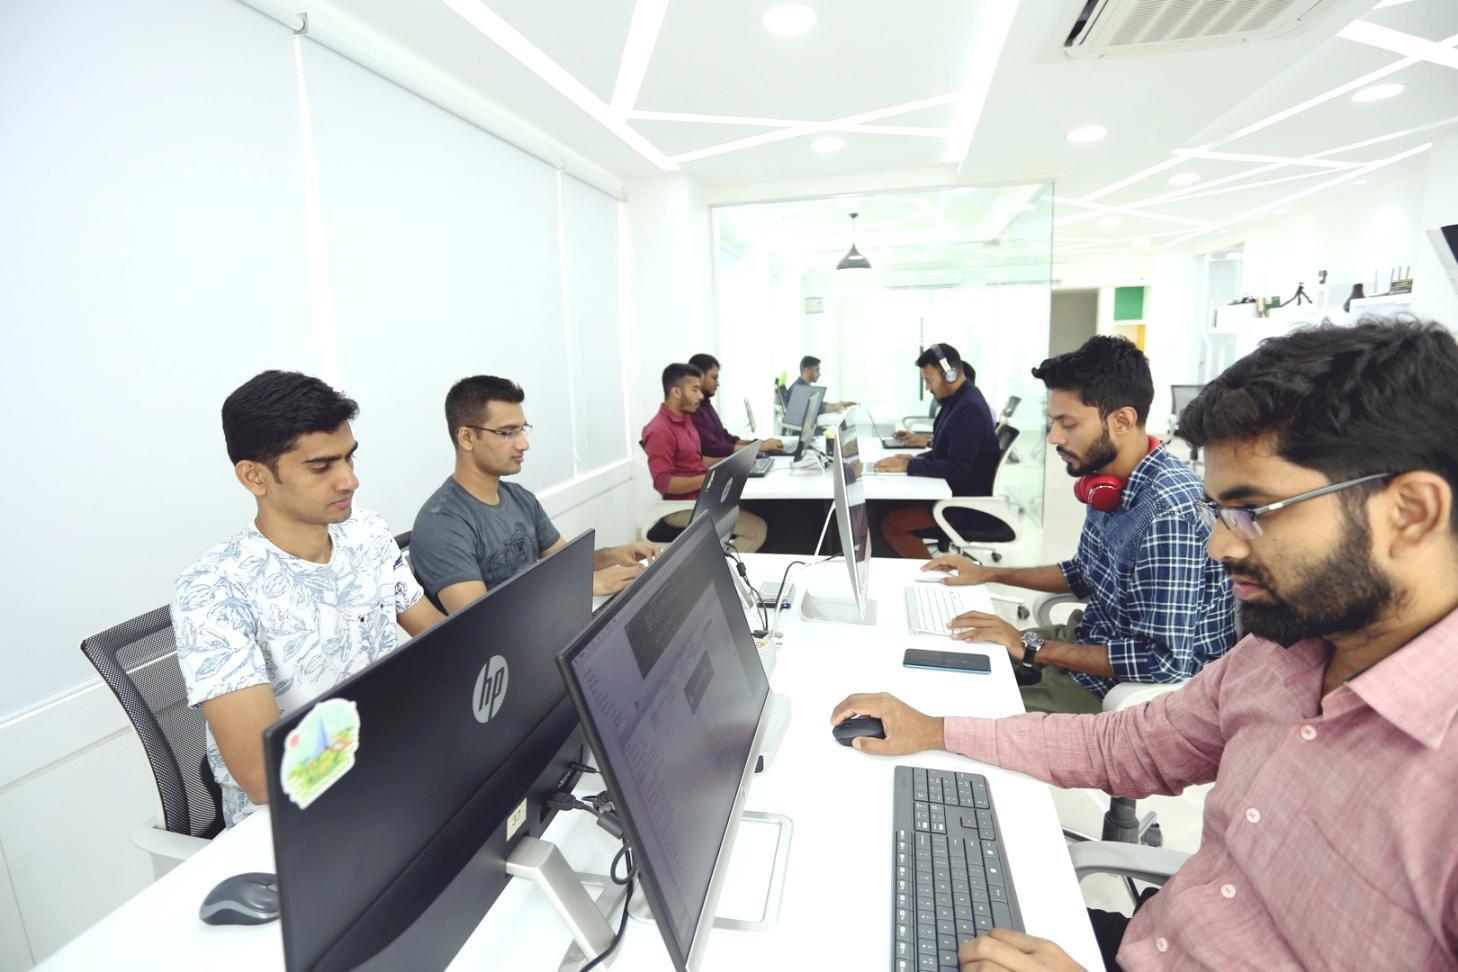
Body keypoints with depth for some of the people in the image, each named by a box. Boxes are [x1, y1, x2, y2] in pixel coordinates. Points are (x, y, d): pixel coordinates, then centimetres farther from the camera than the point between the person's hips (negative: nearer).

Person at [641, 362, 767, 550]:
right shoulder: (660, 431, -18)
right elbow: (663, 482, -24)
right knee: (757, 529, -15)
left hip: (703, 498, 9)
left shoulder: (685, 419, 12)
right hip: (683, 508, -9)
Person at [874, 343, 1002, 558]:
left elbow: (956, 469, -26)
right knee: (889, 506, 3)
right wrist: (917, 459, 0)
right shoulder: (959, 399, 7)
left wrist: (909, 466, -20)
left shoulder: (969, 408, -23)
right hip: (959, 494, 10)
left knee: (891, 524, -15)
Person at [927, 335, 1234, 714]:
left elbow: (1165, 663, -28)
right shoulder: (1110, 482, -1)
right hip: (1092, 640, 8)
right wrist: (989, 574, 11)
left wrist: (1031, 648, -23)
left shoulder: (1171, 510, -29)